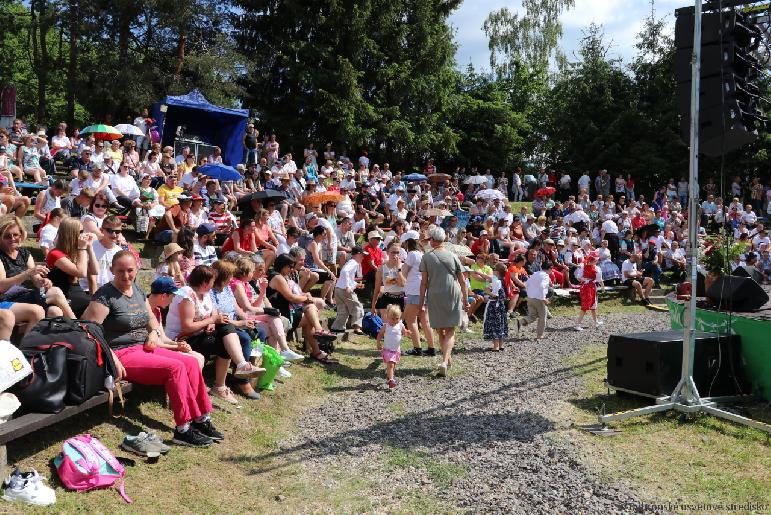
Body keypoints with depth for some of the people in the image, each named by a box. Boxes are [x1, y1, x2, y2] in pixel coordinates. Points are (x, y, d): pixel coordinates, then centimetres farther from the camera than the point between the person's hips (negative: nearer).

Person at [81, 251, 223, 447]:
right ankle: (183, 429, -19)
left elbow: (151, 318, 26)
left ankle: (201, 419, -3)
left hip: (143, 348, 8)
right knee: (175, 367, -25)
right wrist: (112, 359, -24)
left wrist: (154, 332, 3)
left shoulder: (138, 290, 13)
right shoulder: (105, 295, -11)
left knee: (191, 362, -9)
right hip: (121, 354, -8)